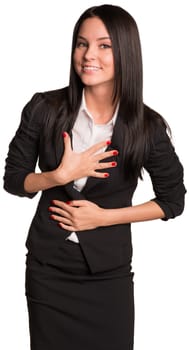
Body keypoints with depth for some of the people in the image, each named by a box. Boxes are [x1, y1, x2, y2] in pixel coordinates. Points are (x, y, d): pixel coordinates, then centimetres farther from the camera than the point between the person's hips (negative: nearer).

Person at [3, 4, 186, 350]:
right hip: (47, 268, 1)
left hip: (109, 273, 0)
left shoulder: (147, 126, -10)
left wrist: (102, 217, -11)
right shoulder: (44, 108, -9)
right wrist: (61, 175, -19)